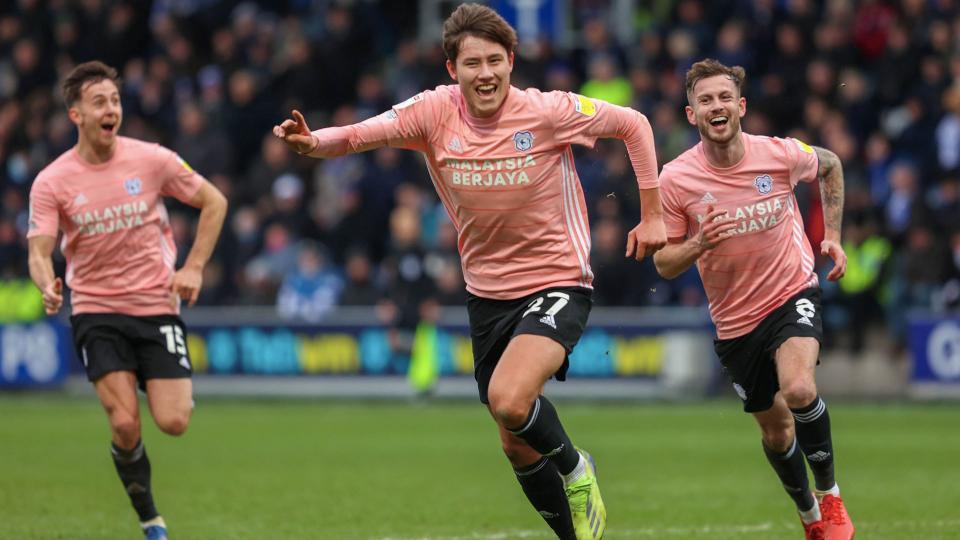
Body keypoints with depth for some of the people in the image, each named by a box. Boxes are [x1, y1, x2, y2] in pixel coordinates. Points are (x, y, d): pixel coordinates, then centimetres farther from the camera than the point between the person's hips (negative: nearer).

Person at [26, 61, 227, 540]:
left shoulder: (152, 160, -5)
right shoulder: (52, 182, -6)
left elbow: (214, 202, 7)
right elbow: (39, 252, -11)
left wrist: (193, 267, -2)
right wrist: (48, 287, -33)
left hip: (157, 306, 1)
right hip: (96, 311, -1)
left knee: (173, 423, -10)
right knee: (125, 426, -16)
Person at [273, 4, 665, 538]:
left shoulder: (548, 111, -15)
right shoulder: (435, 112, -9)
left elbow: (634, 125, -1)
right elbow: (360, 134, -22)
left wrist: (652, 214, -2)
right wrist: (313, 141, -44)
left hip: (557, 283, -4)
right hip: (488, 292, 4)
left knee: (509, 400, -28)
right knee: (517, 446, 10)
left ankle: (576, 470, 2)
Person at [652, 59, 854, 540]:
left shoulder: (781, 154, -14)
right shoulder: (675, 179, -15)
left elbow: (830, 166, 11)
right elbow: (664, 264, -7)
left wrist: (832, 237, 7)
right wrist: (699, 244, -28)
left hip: (792, 292, -2)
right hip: (734, 318, 2)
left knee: (798, 390, -29)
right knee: (775, 430, 11)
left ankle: (829, 494, -6)